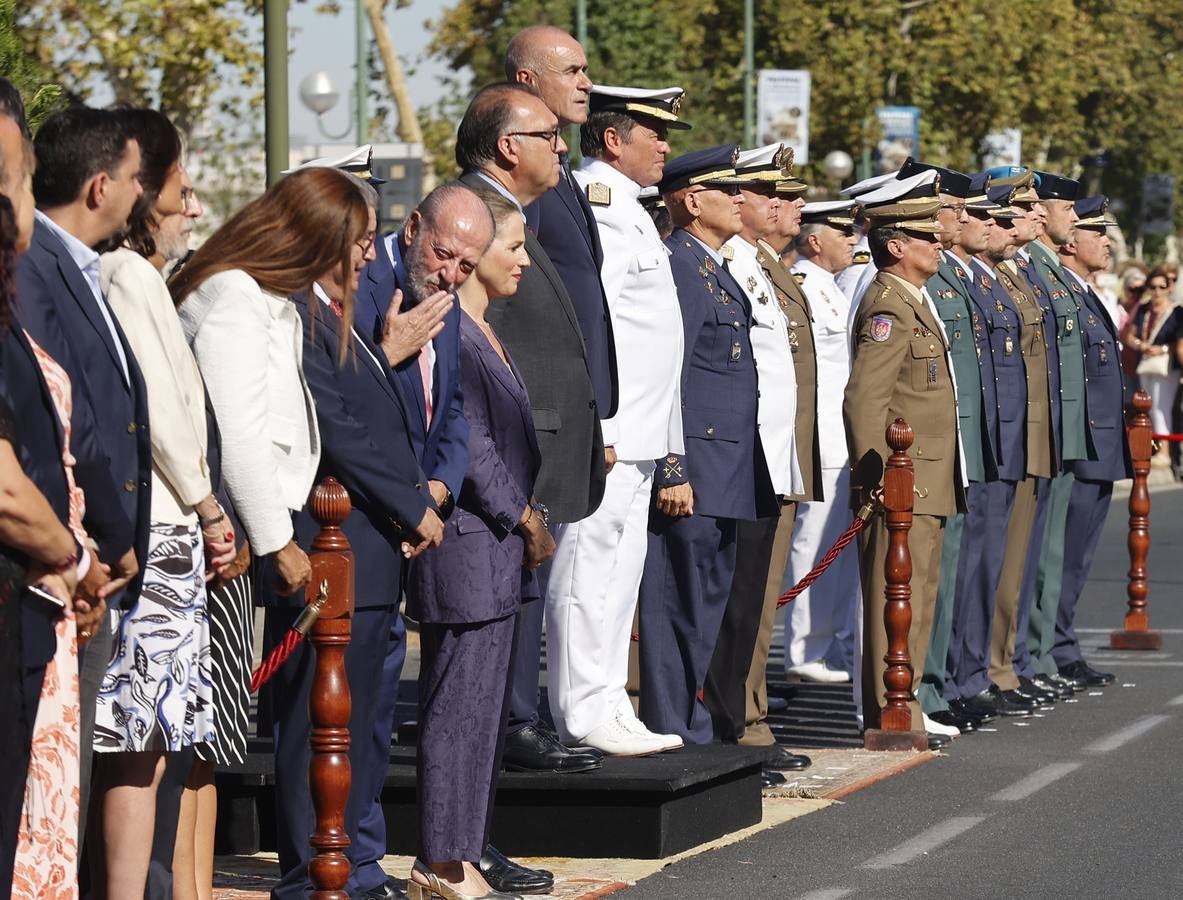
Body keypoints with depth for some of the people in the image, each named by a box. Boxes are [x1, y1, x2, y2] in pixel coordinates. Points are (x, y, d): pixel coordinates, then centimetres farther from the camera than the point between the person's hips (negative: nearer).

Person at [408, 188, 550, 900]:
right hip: (468, 543, -10)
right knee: (461, 705, -6)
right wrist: (527, 519, -10)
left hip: (500, 547, 10)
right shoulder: (447, 333, -15)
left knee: (486, 706, 12)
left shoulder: (484, 333, 17)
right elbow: (469, 444, -18)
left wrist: (529, 516, 9)